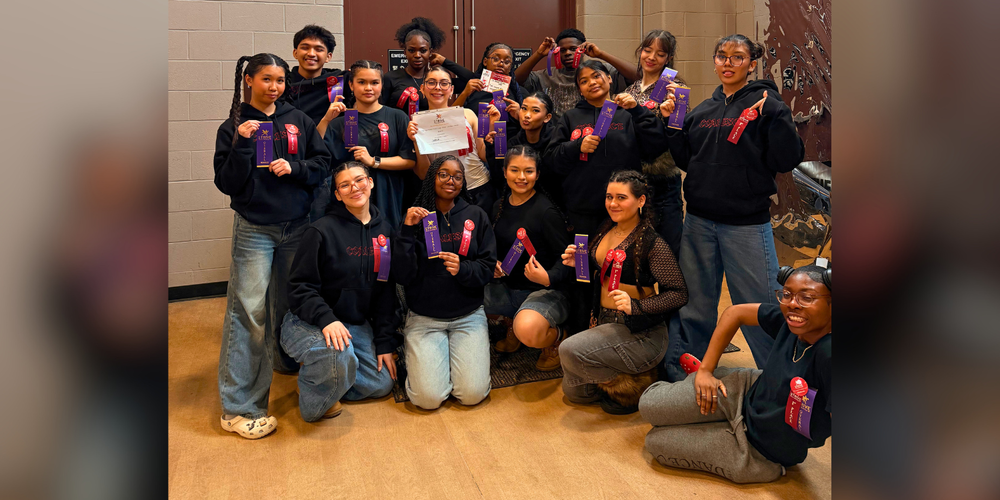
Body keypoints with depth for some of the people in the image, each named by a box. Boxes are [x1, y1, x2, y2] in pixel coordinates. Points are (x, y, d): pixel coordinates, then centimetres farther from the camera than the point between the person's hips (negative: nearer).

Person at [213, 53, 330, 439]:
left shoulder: (298, 120, 8)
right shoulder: (234, 126, 1)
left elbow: (323, 162, 5)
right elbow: (226, 183, -5)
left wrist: (294, 168, -12)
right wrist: (242, 144, -18)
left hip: (297, 226, 3)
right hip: (254, 230, -3)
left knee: (290, 305, 12)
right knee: (248, 312, -7)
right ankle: (239, 407, -3)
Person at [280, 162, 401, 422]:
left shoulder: (384, 230, 4)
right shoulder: (321, 230, -14)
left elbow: (386, 290, 7)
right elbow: (300, 288, -14)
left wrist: (385, 342, 3)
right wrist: (327, 320, -32)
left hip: (358, 325, 7)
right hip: (309, 323, -6)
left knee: (382, 384, 0)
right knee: (339, 354, -37)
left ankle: (321, 375, 23)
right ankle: (314, 400, -4)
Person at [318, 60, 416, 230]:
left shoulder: (397, 117, 6)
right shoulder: (340, 121, 8)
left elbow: (410, 160, -2)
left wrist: (373, 161, -11)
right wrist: (325, 120, -12)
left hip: (388, 203, 0)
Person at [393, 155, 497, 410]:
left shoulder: (476, 216, 4)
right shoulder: (416, 217, 1)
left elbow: (488, 268, -1)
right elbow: (403, 276, -8)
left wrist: (463, 269, -21)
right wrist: (407, 231, -19)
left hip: (468, 315, 1)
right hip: (424, 318, -1)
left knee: (473, 394, -14)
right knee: (428, 397, -15)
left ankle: (456, 351, 16)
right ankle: (415, 352, 16)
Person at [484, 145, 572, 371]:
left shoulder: (546, 211, -14)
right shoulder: (500, 206, 6)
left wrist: (548, 278, -32)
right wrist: (493, 265, -4)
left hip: (546, 291, -7)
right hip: (508, 288, 7)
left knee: (528, 330, -38)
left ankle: (557, 336, 1)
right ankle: (511, 321, 12)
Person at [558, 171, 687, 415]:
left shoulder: (652, 244, -18)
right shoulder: (606, 230, 5)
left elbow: (679, 294, -17)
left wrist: (636, 306, -28)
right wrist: (578, 264, -2)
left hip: (640, 334, -8)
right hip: (604, 324, 8)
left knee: (569, 350, -27)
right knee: (574, 391, 7)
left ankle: (634, 387, -6)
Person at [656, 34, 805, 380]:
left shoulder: (765, 104, -4)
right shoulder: (703, 110, 12)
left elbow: (787, 160, -12)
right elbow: (686, 160, 15)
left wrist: (775, 115, -23)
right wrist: (670, 123, 5)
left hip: (746, 224, -5)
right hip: (699, 222, 5)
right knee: (693, 306, 16)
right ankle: (678, 377, 30)